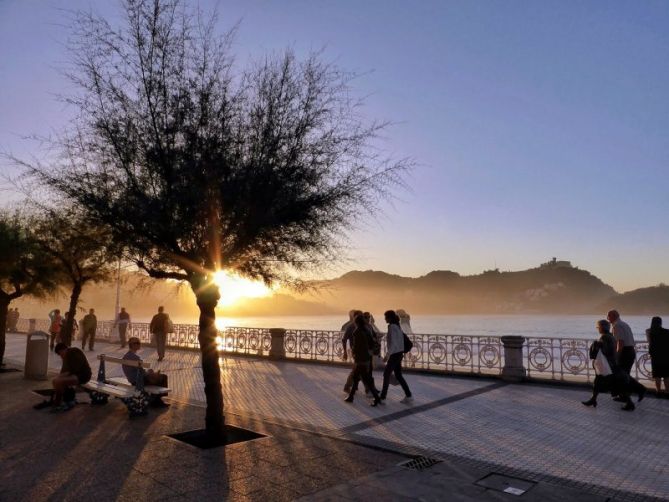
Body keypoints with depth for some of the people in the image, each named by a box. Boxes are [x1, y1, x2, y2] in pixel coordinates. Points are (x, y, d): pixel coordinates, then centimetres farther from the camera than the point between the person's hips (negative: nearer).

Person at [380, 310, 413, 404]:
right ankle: (408, 396, 14)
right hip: (399, 353, 9)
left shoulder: (392, 326, -16)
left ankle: (382, 397, 8)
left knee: (386, 375, 1)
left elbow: (393, 343, -22)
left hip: (395, 354, -9)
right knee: (398, 375, 13)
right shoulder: (397, 326, 11)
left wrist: (387, 355, -22)